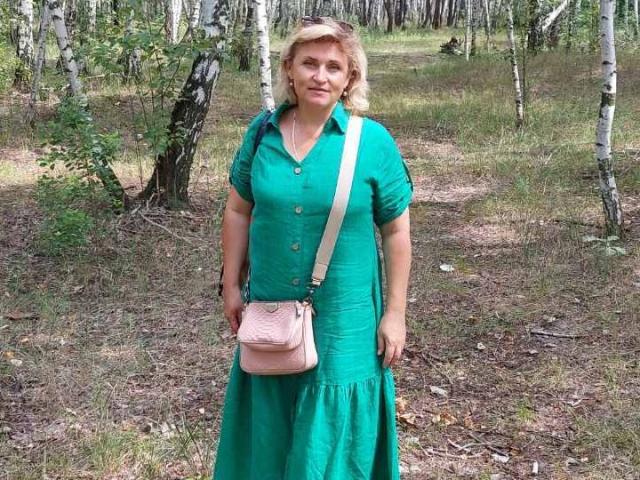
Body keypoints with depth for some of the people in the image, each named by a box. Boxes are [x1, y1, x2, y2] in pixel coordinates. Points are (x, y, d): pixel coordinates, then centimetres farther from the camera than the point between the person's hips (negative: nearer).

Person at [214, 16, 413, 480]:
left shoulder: (373, 142, -9)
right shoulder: (262, 132, -1)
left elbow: (396, 231, -4)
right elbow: (238, 211, 8)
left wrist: (395, 312, -6)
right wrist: (232, 286, 7)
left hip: (344, 318, -3)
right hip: (270, 313, 3)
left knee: (334, 435, 8)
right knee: (269, 430, 16)